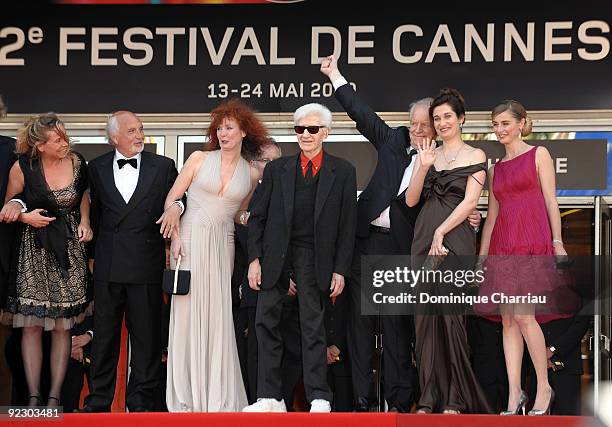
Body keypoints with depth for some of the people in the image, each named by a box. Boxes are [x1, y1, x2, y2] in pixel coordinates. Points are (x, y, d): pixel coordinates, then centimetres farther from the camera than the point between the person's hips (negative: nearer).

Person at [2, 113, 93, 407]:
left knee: (63, 326, 1)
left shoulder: (77, 162, -2)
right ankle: (33, 396, 5)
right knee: (32, 325, -1)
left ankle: (55, 395, 7)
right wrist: (25, 216, -14)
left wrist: (85, 221, 5)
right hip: (34, 250, -2)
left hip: (70, 249, 2)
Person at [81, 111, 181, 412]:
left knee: (146, 336, 2)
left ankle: (140, 401, 11)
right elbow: (95, 212, 12)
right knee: (104, 333, 7)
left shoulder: (163, 166, 4)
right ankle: (98, 401, 14)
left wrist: (176, 207, -13)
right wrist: (93, 253, 9)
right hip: (107, 264, 1)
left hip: (146, 264, -1)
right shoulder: (97, 168, 8)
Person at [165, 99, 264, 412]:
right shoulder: (199, 159, 3)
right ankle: (186, 396, 4)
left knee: (218, 317, 0)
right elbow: (172, 198, 3)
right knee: (187, 314, -3)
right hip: (190, 241, -1)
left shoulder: (252, 175, 8)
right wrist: (175, 235, -7)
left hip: (222, 246, 1)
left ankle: (218, 398, 5)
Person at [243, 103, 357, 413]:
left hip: (314, 258, -2)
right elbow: (257, 217, 9)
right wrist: (254, 259, -1)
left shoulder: (342, 172, 4)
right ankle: (270, 397, 6)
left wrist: (340, 270, -3)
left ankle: (319, 398, 5)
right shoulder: (276, 169, 9)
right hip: (276, 256, 3)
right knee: (266, 323, 1)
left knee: (313, 326, -1)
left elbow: (347, 225, 3)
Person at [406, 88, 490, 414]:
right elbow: (410, 200, 8)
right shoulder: (427, 155, 16)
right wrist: (424, 166, -5)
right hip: (423, 240, 5)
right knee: (426, 316, 1)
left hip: (455, 240, -4)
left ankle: (456, 399, -3)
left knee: (451, 316, -8)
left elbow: (469, 202, -6)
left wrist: (441, 233, -12)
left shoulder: (475, 156, 4)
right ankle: (430, 397, 3)